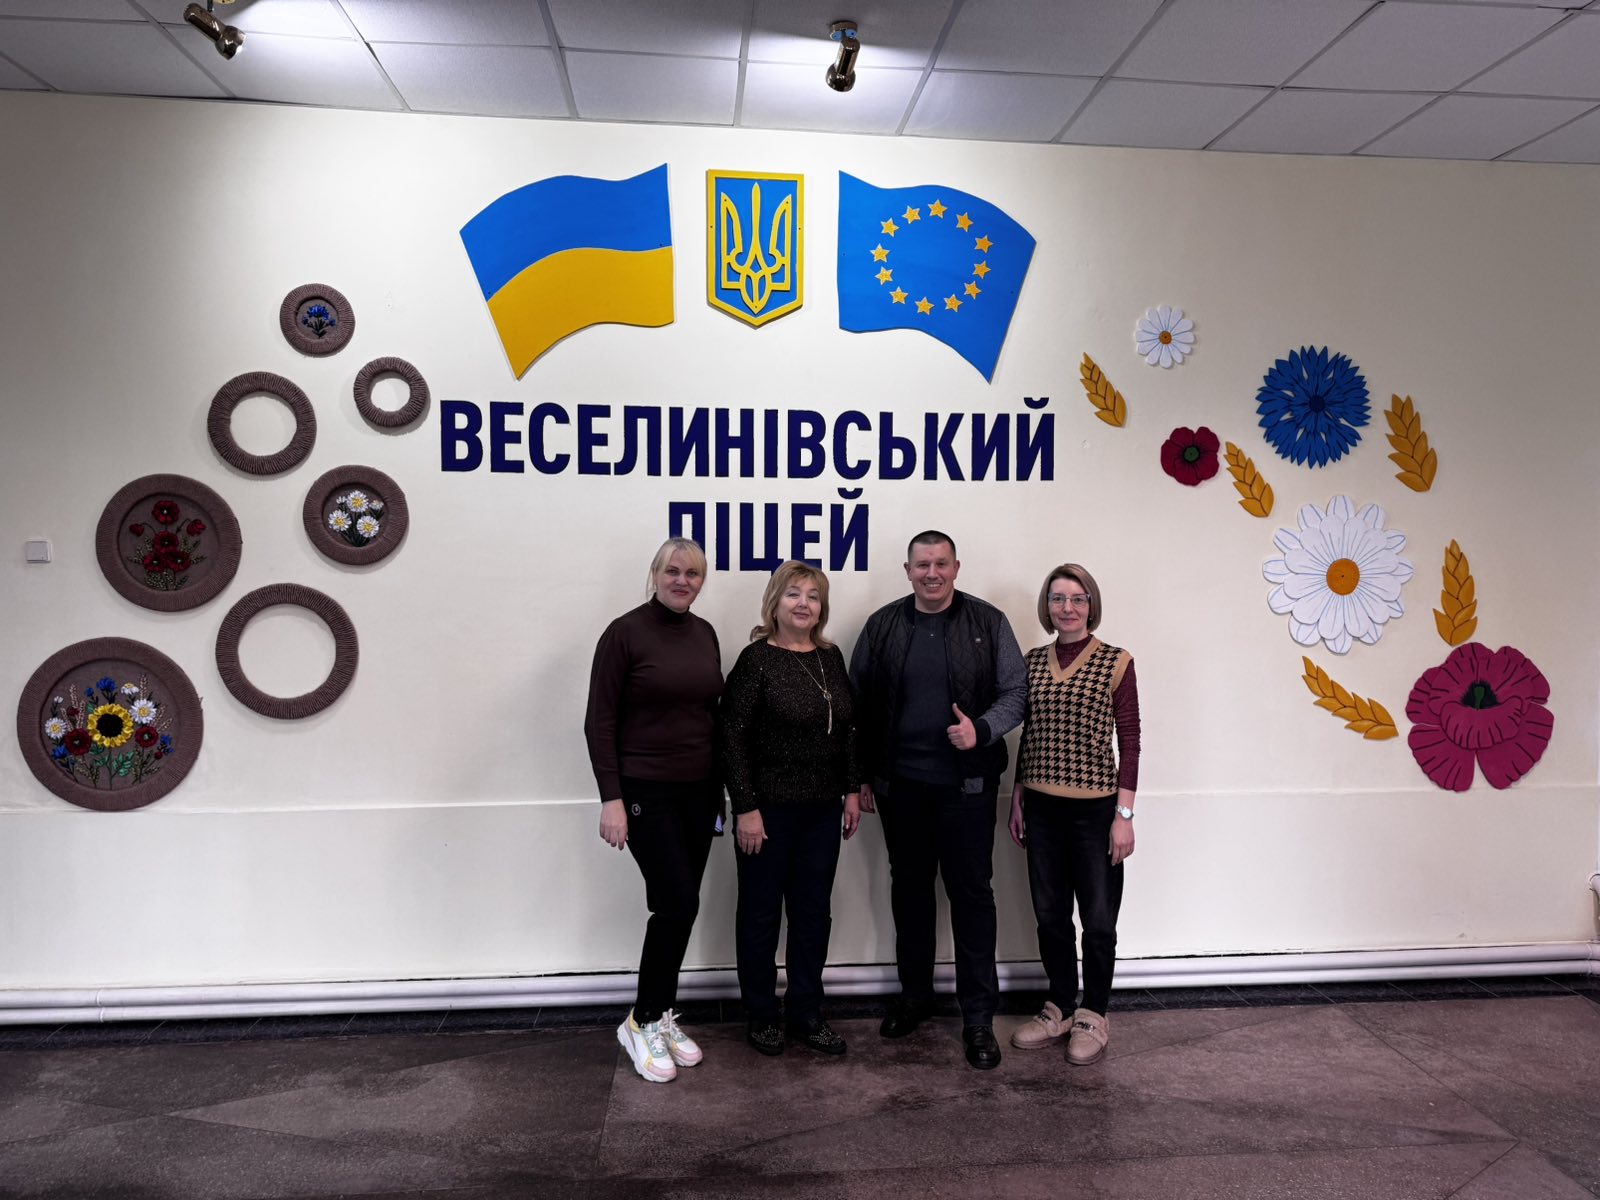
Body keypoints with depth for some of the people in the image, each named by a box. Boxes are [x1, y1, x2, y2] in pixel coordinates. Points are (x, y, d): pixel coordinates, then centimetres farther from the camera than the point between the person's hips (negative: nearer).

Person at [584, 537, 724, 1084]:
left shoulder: (705, 633, 8)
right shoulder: (625, 632, -10)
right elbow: (599, 722, -11)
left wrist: (719, 786, 13)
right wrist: (611, 799, -16)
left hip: (698, 792, 6)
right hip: (645, 792, -6)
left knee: (678, 906, 10)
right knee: (679, 903, -8)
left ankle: (663, 1017, 27)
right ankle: (641, 1023, 12)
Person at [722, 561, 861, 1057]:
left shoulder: (831, 657, 7)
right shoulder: (757, 659, -10)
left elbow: (849, 730, 13)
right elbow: (733, 736, -13)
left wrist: (852, 791, 9)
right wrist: (746, 808, -16)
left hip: (822, 810, 5)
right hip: (770, 808, -5)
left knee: (813, 912, 12)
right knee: (761, 913, 9)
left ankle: (806, 1015, 27)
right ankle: (761, 1016, 25)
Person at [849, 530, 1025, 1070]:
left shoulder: (988, 623, -1)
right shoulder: (882, 626, 4)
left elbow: (1016, 693, 1)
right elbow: (859, 705, 7)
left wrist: (982, 730, -17)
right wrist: (861, 776, 5)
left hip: (966, 784, -2)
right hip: (899, 785, 2)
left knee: (971, 892, 2)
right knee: (909, 888, 14)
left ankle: (978, 1015, 14)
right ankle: (914, 995, 31)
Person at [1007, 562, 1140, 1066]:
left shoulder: (1116, 662, -5)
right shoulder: (1034, 661, 6)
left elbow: (1129, 742, -5)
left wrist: (1124, 815, -8)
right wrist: (1017, 799, 10)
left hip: (1095, 808, -3)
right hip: (1042, 808, 4)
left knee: (1098, 919, 5)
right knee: (1050, 915, 11)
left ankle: (1093, 1018, 24)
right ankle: (1059, 1009, 28)